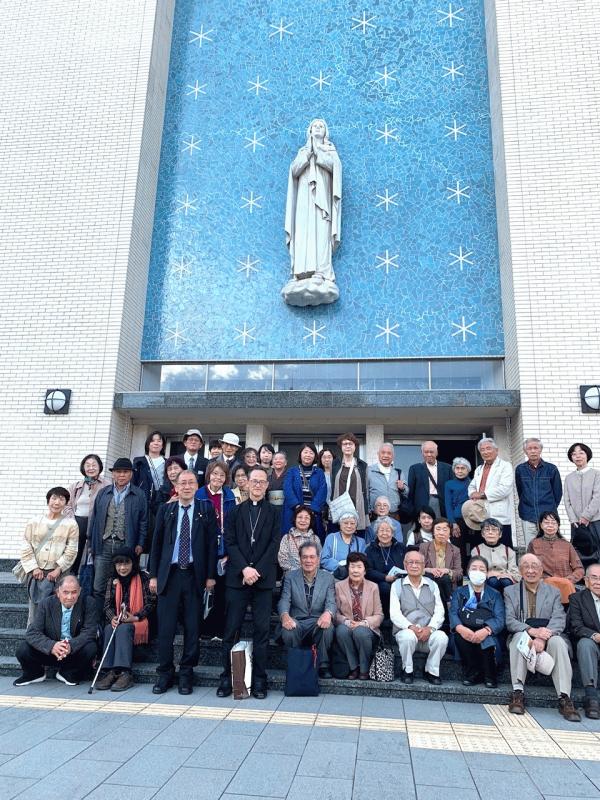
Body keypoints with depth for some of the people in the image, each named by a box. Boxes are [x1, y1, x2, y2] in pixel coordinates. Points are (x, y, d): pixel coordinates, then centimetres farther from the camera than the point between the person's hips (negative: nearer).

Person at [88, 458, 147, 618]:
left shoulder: (139, 495, 3)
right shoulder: (103, 493, 11)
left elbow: (143, 521, 3)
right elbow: (94, 518, 13)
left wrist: (140, 544, -4)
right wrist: (90, 542, 9)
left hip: (126, 546, -2)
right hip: (104, 545, 2)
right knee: (98, 588, 4)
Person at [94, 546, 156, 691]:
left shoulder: (143, 579, -3)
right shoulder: (113, 581, 13)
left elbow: (151, 603, -6)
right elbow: (107, 604, 8)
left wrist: (136, 617, -18)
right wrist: (112, 618, -13)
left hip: (138, 621, -4)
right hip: (117, 620, 4)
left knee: (123, 629, -33)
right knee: (109, 629, -27)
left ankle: (125, 673, -37)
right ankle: (109, 671, -32)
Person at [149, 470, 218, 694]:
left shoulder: (206, 510, 3)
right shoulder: (165, 510, 8)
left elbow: (212, 544, 1)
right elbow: (157, 543, 9)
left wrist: (210, 575, -4)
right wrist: (153, 575, 4)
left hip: (194, 575, -1)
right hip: (169, 574, 1)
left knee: (192, 628, 4)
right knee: (165, 627, 3)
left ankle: (186, 674, 18)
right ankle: (165, 673, 18)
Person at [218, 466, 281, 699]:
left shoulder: (274, 512, 7)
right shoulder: (235, 511, 9)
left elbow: (274, 544, -1)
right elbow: (229, 542, 1)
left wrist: (257, 571, -11)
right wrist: (244, 568, -12)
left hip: (263, 578, 0)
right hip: (237, 577, 1)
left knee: (261, 630, 2)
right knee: (231, 629, 3)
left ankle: (259, 680, 12)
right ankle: (227, 677, 14)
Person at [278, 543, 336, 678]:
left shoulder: (328, 578, 8)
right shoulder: (290, 576, 7)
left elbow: (331, 602, -3)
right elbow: (284, 600, -4)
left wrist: (328, 613, -29)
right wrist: (284, 615, -28)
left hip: (318, 622, 0)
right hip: (296, 622, 0)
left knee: (328, 626, -34)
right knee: (288, 631, -33)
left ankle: (323, 666, -14)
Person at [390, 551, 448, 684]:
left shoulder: (432, 585, 15)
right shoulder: (397, 585, 8)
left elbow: (439, 612, 5)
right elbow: (395, 613, -2)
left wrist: (430, 628, -14)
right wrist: (411, 627, -18)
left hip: (429, 633, 2)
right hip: (405, 630, -2)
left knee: (442, 637, -29)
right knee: (408, 637, -35)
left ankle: (431, 671, -5)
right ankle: (407, 671, -8)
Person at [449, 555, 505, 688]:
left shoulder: (495, 595, 17)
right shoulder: (459, 592, 18)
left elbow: (499, 620, 1)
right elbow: (453, 613, 1)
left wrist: (486, 630, -22)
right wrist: (460, 628, -23)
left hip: (488, 637, 0)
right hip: (465, 633, 1)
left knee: (485, 640, -33)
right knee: (460, 636, -32)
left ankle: (489, 676, -8)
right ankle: (472, 673, -13)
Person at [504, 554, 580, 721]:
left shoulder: (554, 592, 13)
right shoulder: (510, 591, 11)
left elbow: (559, 620, -3)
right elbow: (510, 621, -1)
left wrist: (542, 638, -22)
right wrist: (532, 631, -22)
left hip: (548, 636, 0)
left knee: (558, 641, -32)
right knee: (519, 636, -33)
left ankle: (564, 698, -31)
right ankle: (518, 693, -31)